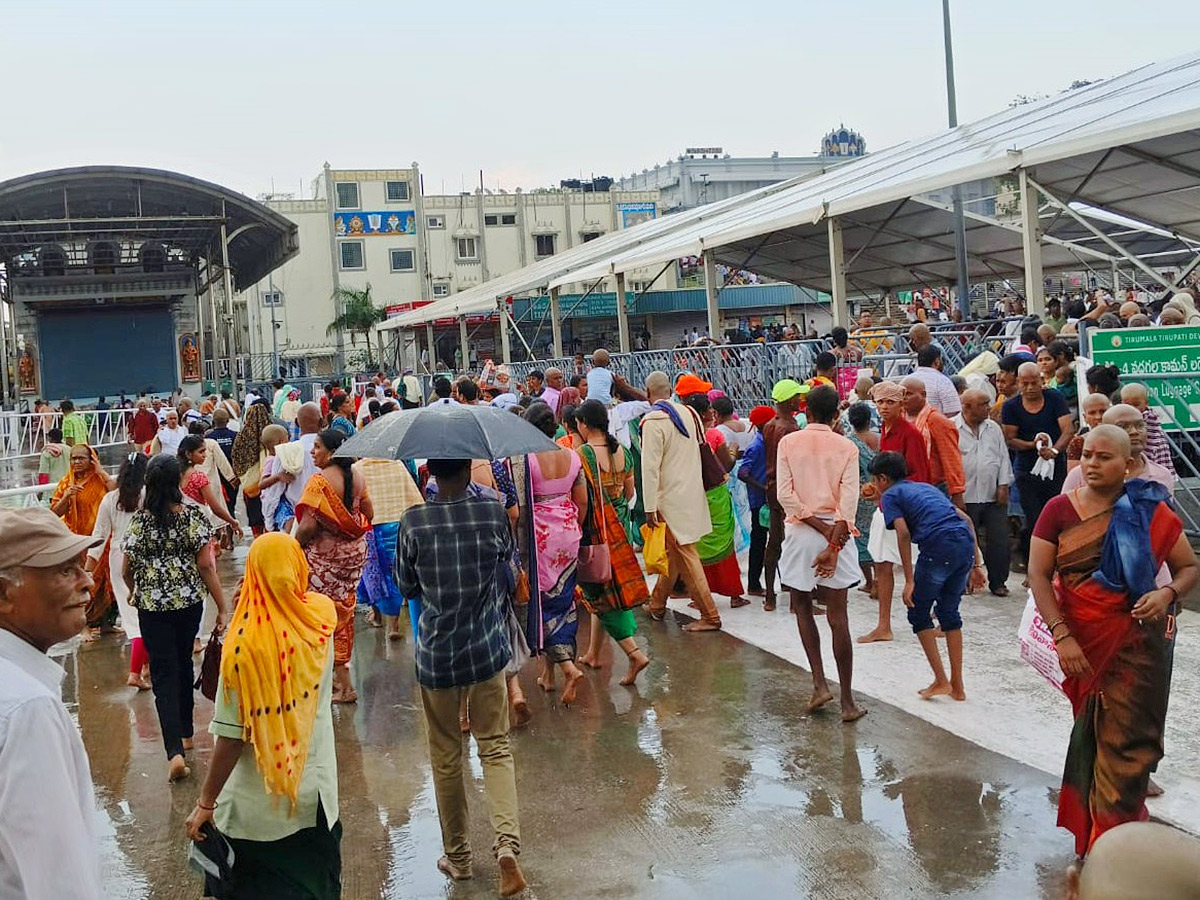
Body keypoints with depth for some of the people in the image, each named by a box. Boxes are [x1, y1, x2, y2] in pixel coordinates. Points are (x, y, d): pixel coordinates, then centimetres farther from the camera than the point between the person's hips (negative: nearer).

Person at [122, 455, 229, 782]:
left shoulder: (140, 520, -8)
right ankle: (185, 733, 36)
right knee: (183, 663, 22)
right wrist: (222, 607, -4)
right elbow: (206, 565, -9)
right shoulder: (194, 516, -8)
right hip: (190, 602, 2)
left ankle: (175, 752, -12)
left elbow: (127, 570, -1)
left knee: (164, 675, 0)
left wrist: (134, 591, 21)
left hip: (152, 607, -2)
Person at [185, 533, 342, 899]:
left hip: (257, 809, -4)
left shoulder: (243, 646, -21)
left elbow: (230, 737, -18)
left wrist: (205, 802, -7)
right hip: (315, 796, 4)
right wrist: (289, 544, 22)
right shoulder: (321, 617, -9)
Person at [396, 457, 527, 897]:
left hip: (437, 655, -1)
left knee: (446, 758, 14)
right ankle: (507, 843, -6)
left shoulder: (414, 523, -13)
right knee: (495, 749, 12)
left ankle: (457, 857, 26)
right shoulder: (494, 513, -10)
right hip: (488, 650, 1)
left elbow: (406, 585, 1)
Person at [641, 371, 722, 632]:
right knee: (673, 553, 18)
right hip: (692, 492, 8)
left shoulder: (653, 421, -16)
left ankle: (710, 617, -2)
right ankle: (657, 604, 31)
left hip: (672, 498, -8)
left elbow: (650, 466, -18)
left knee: (685, 556, -4)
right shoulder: (687, 413, 6)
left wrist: (650, 508, -15)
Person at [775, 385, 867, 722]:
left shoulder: (788, 442, 1)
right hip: (836, 534, 0)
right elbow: (849, 501, -9)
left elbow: (785, 495, -9)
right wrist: (833, 546, -12)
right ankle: (847, 701, 3)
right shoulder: (847, 448, 1)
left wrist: (820, 527, -9)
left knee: (802, 606, 17)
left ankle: (820, 684, 6)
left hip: (800, 531, 0)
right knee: (837, 617, 3)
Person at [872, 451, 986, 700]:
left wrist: (909, 581, -5)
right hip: (966, 543, 7)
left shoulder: (890, 495, 11)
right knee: (949, 612, 20)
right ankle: (957, 686, 21)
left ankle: (941, 681, 10)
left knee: (918, 613, 12)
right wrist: (976, 564, 22)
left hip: (939, 545, -7)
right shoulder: (926, 487, 30)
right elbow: (966, 519, 23)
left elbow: (903, 533, -5)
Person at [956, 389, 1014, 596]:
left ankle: (998, 582, 17)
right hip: (965, 497, -4)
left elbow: (1003, 457, 13)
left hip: (993, 496, 4)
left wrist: (1004, 485, 3)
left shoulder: (993, 428, 13)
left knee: (999, 541, 3)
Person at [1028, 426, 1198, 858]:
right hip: (1082, 643, 1)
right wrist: (1062, 635, -16)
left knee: (1127, 739, -2)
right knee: (1091, 733, 14)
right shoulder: (1059, 510, -2)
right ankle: (1091, 827, 32)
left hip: (1138, 641, -1)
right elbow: (1038, 575, -6)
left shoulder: (1149, 510, -3)